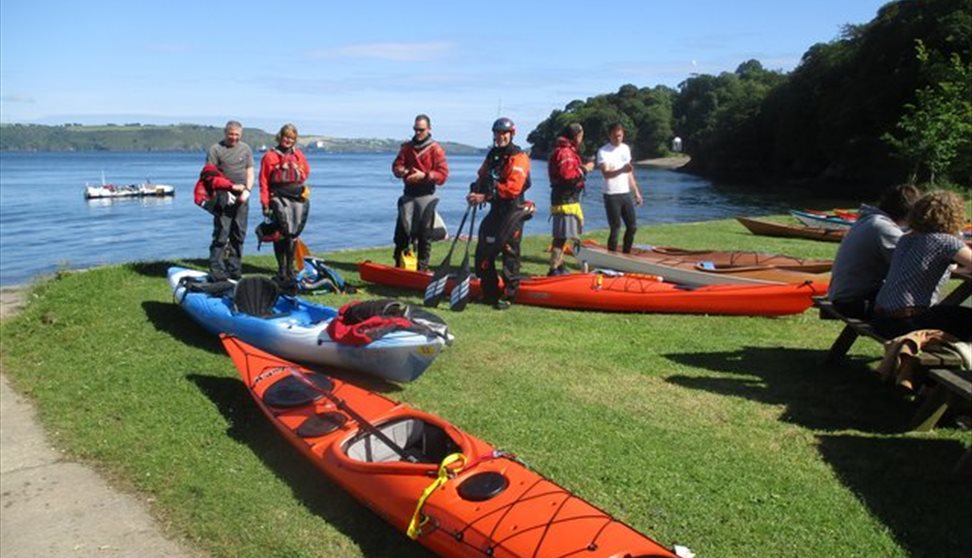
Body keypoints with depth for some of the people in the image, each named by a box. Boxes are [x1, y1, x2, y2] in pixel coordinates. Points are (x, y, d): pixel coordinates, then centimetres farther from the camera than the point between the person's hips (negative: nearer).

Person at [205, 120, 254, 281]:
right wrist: (225, 192, -14)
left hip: (241, 197, 4)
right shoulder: (215, 149, 2)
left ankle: (234, 270, 16)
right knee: (221, 234, -8)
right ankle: (217, 272, -7)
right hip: (223, 197, -4)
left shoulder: (246, 149, 15)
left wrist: (247, 190, -3)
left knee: (238, 234, 8)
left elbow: (250, 173, 14)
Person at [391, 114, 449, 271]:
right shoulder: (407, 147, 11)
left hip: (426, 196, -4)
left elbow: (443, 174, -10)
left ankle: (423, 267, 9)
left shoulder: (436, 149, -4)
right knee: (402, 229, 2)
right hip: (408, 194, 4)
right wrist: (401, 171, -16)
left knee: (424, 233, 2)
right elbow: (396, 165, 8)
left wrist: (424, 175, -24)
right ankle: (399, 264, 11)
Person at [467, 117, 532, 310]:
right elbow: (482, 177, 18)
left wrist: (486, 196, -27)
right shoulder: (493, 155, 15)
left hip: (512, 210, -8)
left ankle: (509, 296, 6)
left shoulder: (519, 158, -11)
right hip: (495, 209, 8)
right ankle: (490, 293, 21)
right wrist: (475, 191, -5)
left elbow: (513, 188, -23)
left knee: (509, 253, -4)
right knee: (484, 252, 9)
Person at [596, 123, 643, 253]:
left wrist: (636, 192, 17)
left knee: (632, 227, 8)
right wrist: (621, 170, -41)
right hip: (612, 195, -6)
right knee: (615, 229, -5)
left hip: (626, 194, 6)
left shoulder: (626, 148, 11)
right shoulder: (603, 151, -10)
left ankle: (626, 255, 22)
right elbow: (606, 173, -24)